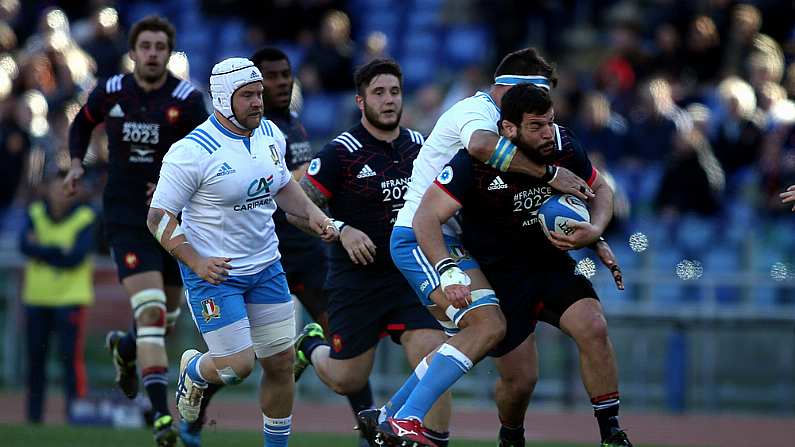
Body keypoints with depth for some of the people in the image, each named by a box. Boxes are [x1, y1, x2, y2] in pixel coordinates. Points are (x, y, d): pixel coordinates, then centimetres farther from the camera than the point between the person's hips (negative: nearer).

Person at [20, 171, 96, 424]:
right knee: (35, 359, 8)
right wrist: (58, 252, -19)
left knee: (71, 357, -12)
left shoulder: (85, 218, -7)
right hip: (37, 298, 4)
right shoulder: (35, 213, 5)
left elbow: (76, 258, -16)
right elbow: (25, 246, -11)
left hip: (70, 298, -4)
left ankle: (76, 413, -11)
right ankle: (33, 418, 16)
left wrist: (40, 250, -11)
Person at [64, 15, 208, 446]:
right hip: (126, 217, -2)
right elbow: (82, 123, 20)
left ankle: (124, 347, 50)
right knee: (150, 312, -19)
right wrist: (77, 162, 5)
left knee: (166, 320, 13)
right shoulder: (110, 93, -1)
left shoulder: (187, 99, -8)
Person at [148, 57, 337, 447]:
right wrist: (196, 262, -26)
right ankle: (194, 371, 26)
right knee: (237, 365, -9)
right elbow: (159, 217, -15)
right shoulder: (193, 151, -19)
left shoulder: (271, 135, 2)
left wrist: (312, 214, 3)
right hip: (213, 270, -6)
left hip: (265, 267, 6)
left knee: (281, 363, 5)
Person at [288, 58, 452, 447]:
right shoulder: (342, 152, -9)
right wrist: (342, 230, -21)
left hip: (410, 276, 3)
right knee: (347, 381, 5)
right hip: (356, 279, -3)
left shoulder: (420, 145, 6)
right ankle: (310, 345, 38)